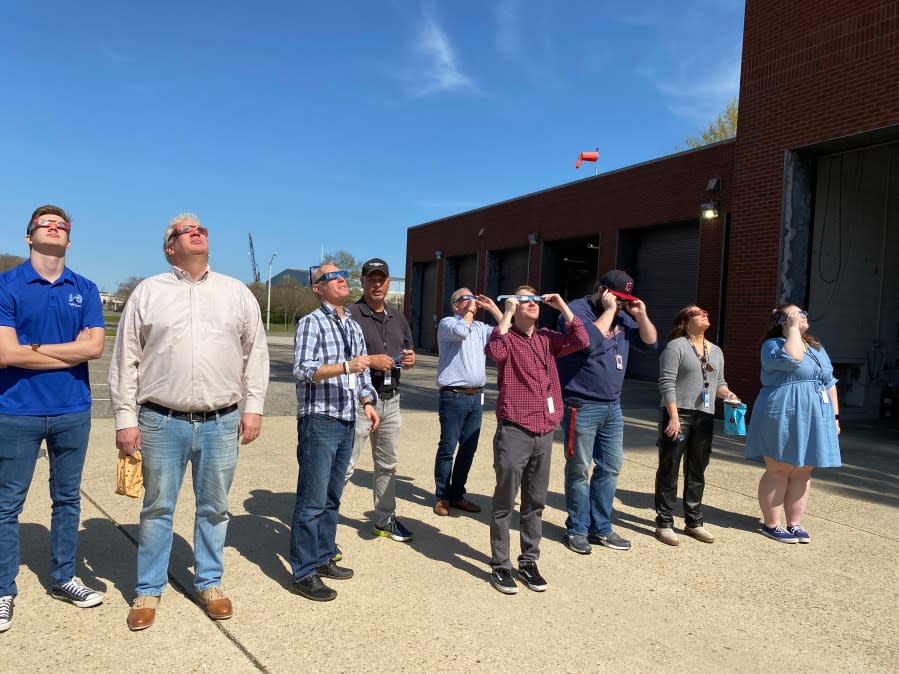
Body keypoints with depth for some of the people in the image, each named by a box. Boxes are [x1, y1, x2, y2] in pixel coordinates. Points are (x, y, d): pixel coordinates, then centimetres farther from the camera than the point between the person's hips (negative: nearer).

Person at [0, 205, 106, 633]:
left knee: (68, 499, 14)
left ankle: (63, 578, 29)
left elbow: (95, 346, -6)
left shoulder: (85, 290, 4)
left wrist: (36, 348, -12)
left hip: (72, 410, 3)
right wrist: (71, 351, -10)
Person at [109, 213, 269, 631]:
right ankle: (148, 590, 27)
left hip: (221, 423, 1)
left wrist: (253, 407, 1)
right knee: (157, 508, 10)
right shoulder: (148, 292, 4)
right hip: (162, 423, -1)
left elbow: (256, 353, 7)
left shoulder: (237, 292, 7)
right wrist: (125, 418, -1)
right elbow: (125, 359, 3)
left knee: (214, 508, 12)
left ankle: (210, 582, 29)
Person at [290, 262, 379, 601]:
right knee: (312, 500, -3)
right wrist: (345, 367, -28)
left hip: (347, 422, 8)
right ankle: (304, 574, 6)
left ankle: (324, 558, 28)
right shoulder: (311, 322, -7)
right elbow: (302, 369, -18)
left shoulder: (354, 327, 15)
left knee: (332, 497, 16)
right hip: (319, 421, -7)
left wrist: (367, 401, 5)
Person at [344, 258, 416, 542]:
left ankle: (385, 520, 32)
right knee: (345, 466, -5)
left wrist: (411, 359, 1)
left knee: (387, 465, 18)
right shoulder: (351, 316, -9)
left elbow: (408, 353, 24)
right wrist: (370, 361, -22)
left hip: (391, 400, 7)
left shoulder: (398, 318, 14)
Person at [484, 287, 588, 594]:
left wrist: (562, 306, 1)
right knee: (505, 502, 3)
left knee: (535, 502, 13)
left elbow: (580, 340, 0)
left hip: (544, 432, 5)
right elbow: (494, 350, -24)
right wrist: (507, 314, -16)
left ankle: (529, 562, 26)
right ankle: (500, 566, 13)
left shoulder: (548, 339, 12)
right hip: (513, 431, -5)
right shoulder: (508, 338, -2)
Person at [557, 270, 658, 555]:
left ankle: (600, 527, 24)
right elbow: (589, 341, -27)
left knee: (610, 467, 12)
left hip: (613, 406, 7)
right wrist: (608, 310, -18)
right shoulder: (577, 309, -9)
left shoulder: (622, 316, 12)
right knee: (579, 469, 2)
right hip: (582, 406, -7)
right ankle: (577, 529, 16)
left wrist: (641, 315, 0)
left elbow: (650, 343, 14)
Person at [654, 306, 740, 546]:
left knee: (697, 472, 13)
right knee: (669, 470, 0)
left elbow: (718, 383, 22)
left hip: (705, 417, 6)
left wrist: (727, 394, -1)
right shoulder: (676, 346, -5)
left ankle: (694, 522, 24)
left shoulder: (716, 351, 16)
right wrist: (674, 417, -18)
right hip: (678, 415, -6)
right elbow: (667, 383, -11)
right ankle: (664, 523, 8)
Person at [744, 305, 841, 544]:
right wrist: (793, 328, -17)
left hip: (813, 422, 7)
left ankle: (795, 524, 17)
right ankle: (771, 524, 8)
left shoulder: (817, 348, 17)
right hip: (783, 419, -7)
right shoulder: (773, 344, -5)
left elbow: (829, 383, 20)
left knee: (802, 473, 9)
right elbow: (792, 358, -27)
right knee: (778, 471, 0)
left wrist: (835, 415, 15)